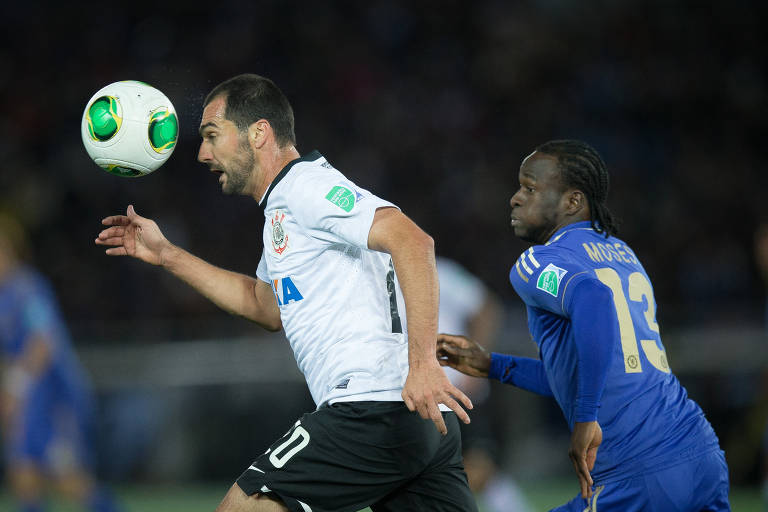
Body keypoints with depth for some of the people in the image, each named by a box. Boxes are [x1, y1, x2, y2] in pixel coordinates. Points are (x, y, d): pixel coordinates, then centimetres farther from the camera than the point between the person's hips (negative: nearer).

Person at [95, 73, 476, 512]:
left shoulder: (305, 183, -6)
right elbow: (264, 304, 40)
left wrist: (422, 361, -27)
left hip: (374, 410, -10)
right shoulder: (282, 209, 25)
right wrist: (166, 255, 37)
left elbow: (412, 241, -20)